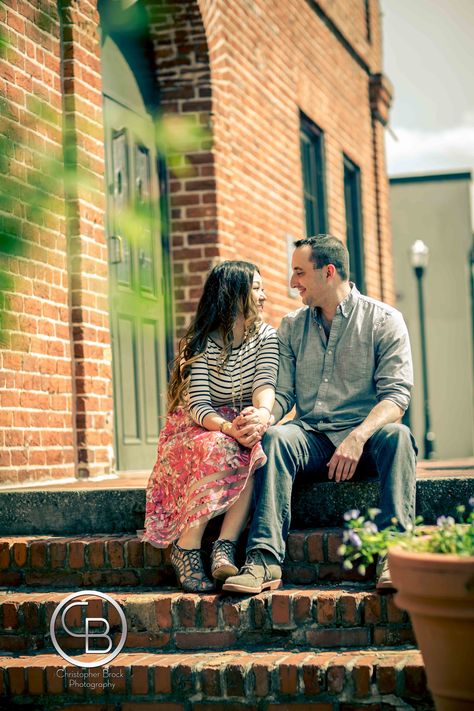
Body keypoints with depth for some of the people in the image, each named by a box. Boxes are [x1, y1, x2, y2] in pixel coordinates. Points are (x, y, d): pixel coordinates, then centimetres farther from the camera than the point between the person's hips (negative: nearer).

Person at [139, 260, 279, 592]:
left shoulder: (265, 336, 2)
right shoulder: (201, 343, -7)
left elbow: (265, 383, -15)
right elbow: (198, 406, -17)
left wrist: (262, 413, -40)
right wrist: (228, 428, -38)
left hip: (243, 427, 2)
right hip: (198, 429, -2)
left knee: (256, 449, -33)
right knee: (220, 449, -37)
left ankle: (225, 547, -40)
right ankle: (186, 548, -33)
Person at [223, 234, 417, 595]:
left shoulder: (383, 319, 1)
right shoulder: (292, 326, 14)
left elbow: (396, 393, -9)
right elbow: (283, 393, 9)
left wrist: (358, 437, -26)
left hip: (365, 434, -2)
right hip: (312, 436, 2)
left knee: (396, 435, -34)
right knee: (274, 436, -29)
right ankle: (264, 559, -39)